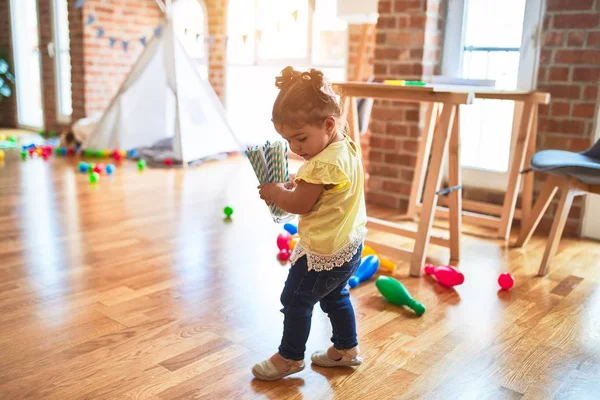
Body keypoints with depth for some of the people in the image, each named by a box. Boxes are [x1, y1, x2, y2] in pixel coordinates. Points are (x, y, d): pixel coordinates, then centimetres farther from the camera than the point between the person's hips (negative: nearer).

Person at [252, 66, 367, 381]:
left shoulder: (324, 164, -28)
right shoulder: (347, 148, 2)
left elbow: (299, 204, -21)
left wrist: (274, 192, -5)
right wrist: (294, 185, 2)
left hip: (324, 252, -10)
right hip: (348, 246, 10)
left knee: (296, 301, 7)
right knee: (335, 297, 25)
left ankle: (290, 357, 23)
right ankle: (346, 349, 39)